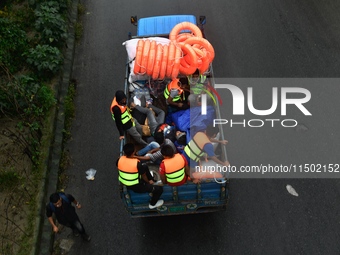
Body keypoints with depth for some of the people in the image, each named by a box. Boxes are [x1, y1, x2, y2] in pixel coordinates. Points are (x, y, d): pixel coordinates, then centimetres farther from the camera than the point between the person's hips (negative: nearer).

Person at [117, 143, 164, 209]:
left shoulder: (120, 159, -16)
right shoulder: (137, 163, -31)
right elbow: (144, 176, -13)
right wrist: (148, 182, 10)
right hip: (136, 187, -7)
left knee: (145, 166, 20)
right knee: (159, 189, 5)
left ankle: (153, 181, 38)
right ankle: (153, 204, 27)